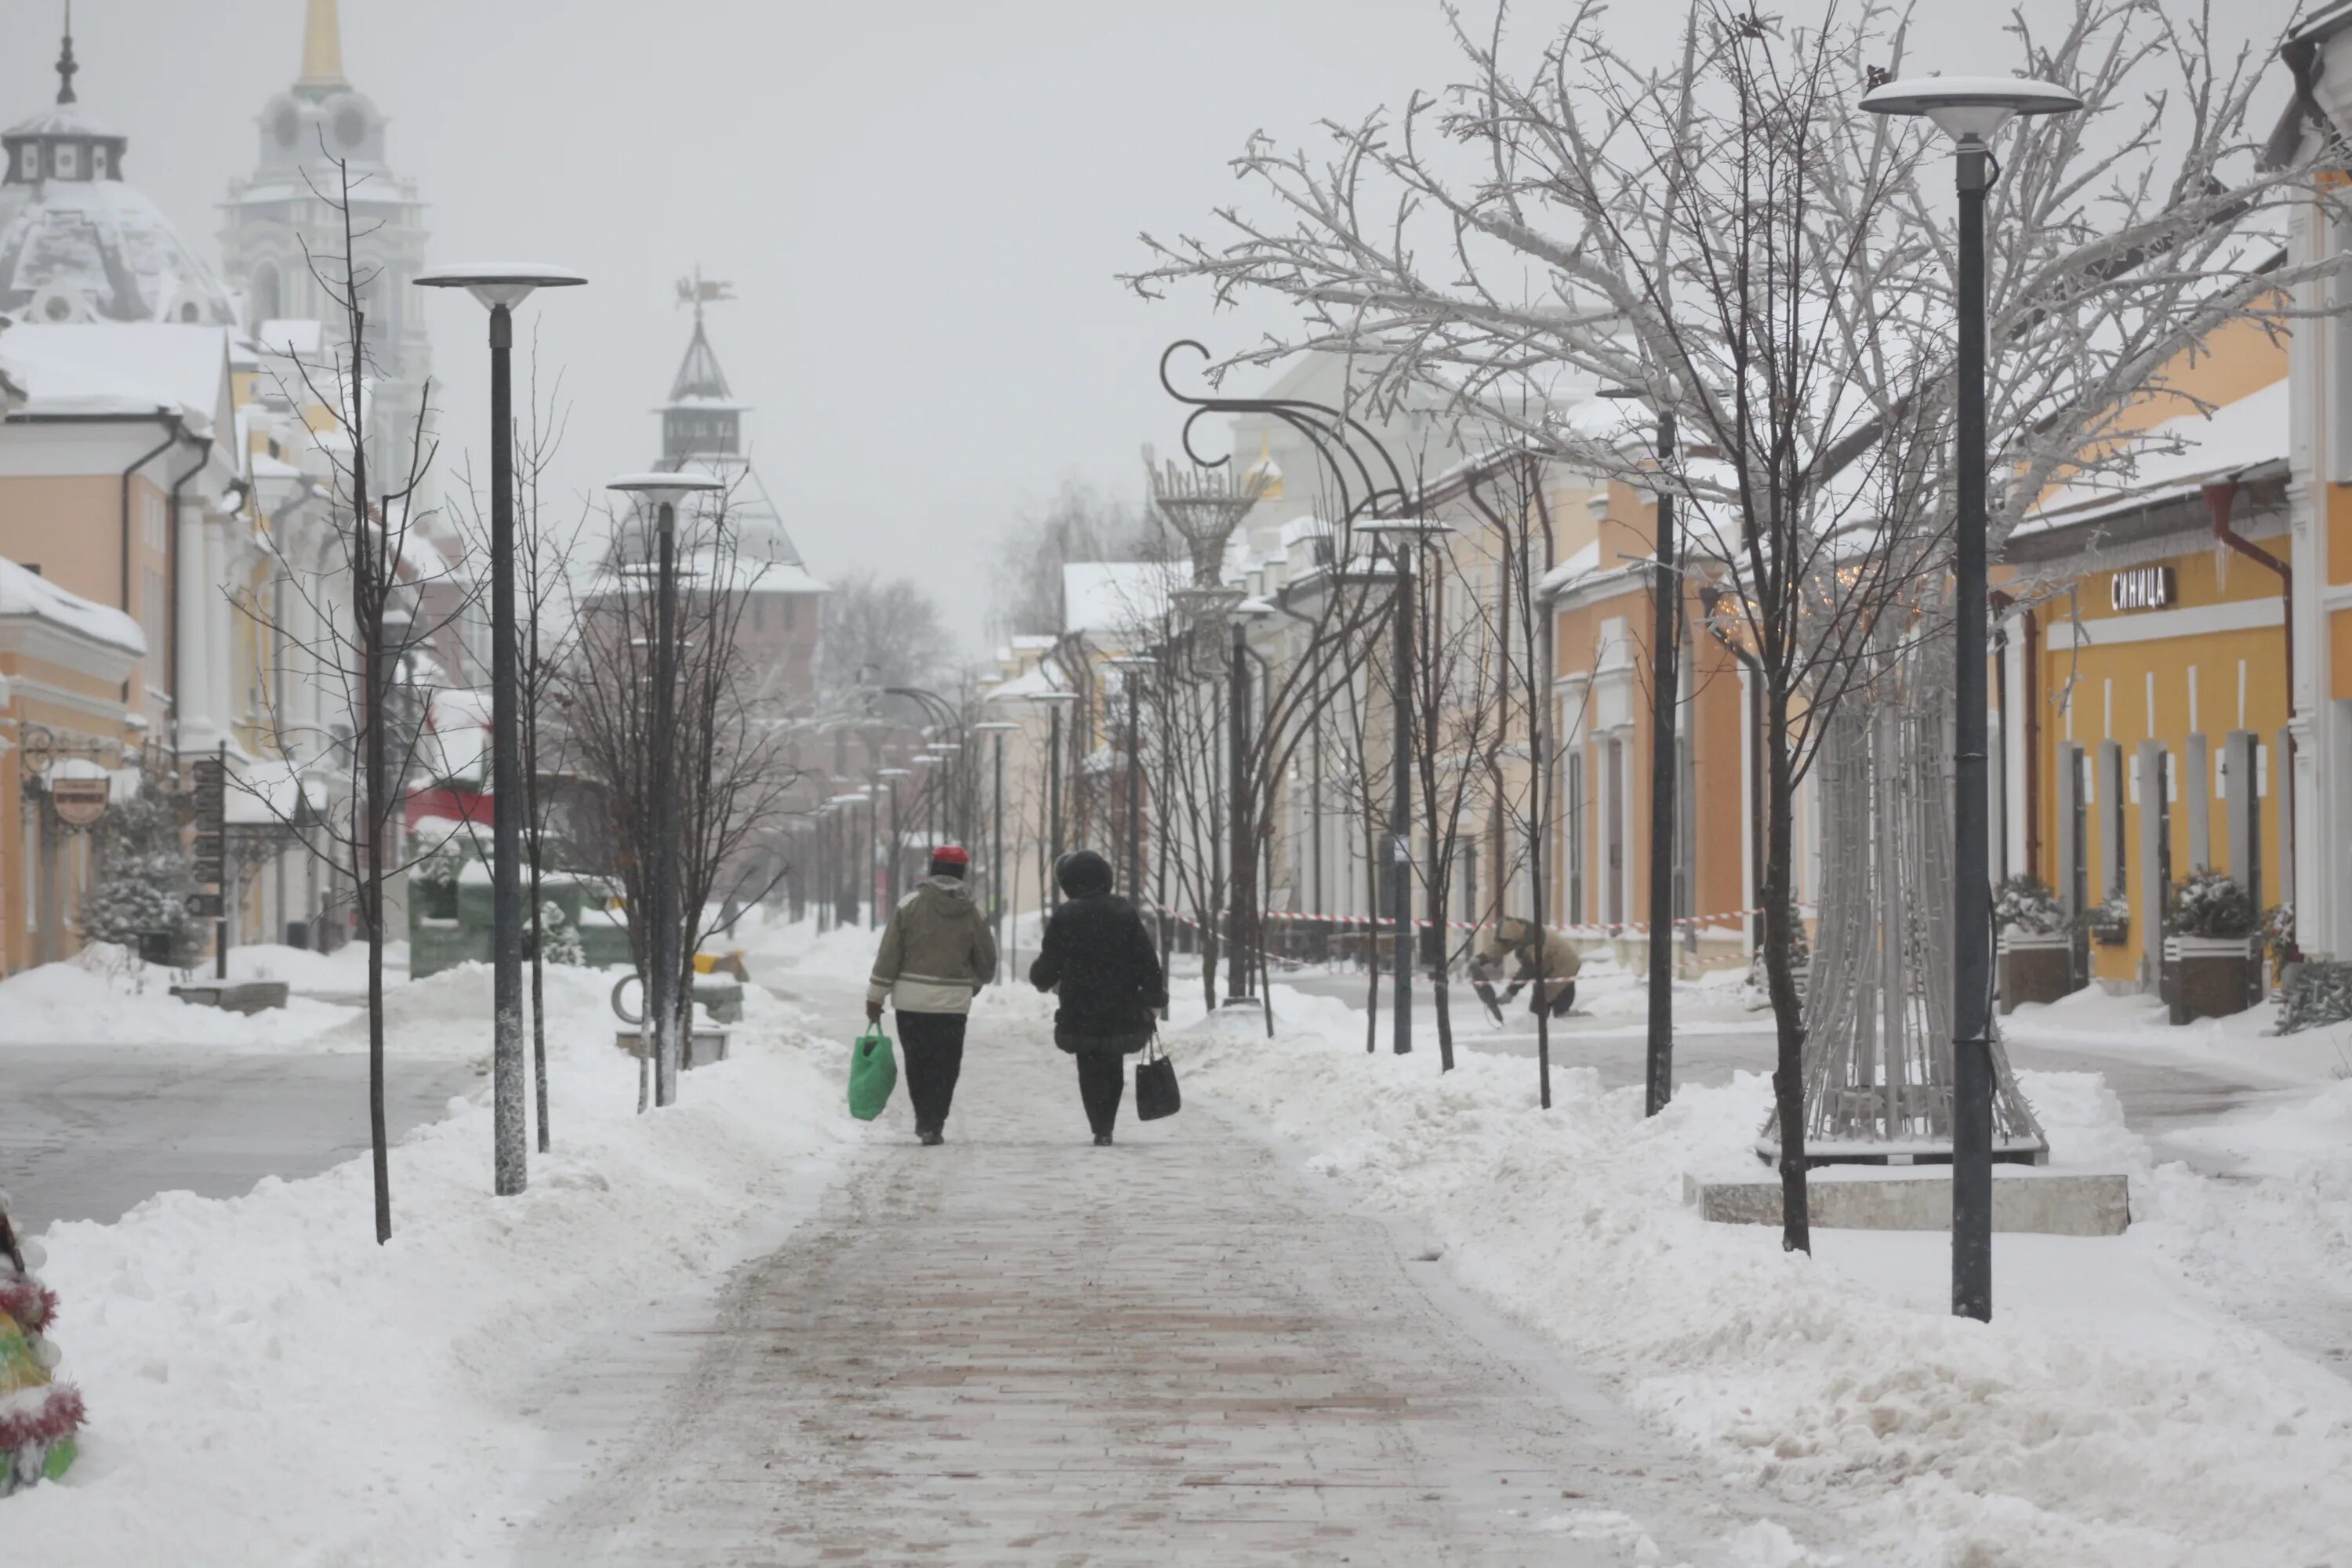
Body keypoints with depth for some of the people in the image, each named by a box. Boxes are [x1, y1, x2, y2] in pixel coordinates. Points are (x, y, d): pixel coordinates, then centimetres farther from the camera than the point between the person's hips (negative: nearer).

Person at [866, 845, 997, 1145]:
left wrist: (876, 996, 2)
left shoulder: (910, 904, -4)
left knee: (917, 1063, 13)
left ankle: (926, 1119, 18)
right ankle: (933, 1123, -3)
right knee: (945, 1066, 6)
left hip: (912, 999, 0)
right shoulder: (973, 912, 0)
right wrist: (974, 984, 29)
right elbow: (986, 960, 9)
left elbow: (889, 954, -5)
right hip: (954, 1003, 0)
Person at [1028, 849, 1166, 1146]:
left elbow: (1048, 966, -4)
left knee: (1091, 1070, 5)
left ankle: (1101, 1129, -6)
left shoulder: (1065, 917, -8)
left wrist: (1040, 977, 19)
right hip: (1123, 1010, 2)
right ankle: (1106, 1124, 15)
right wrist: (1155, 1000, 6)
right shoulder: (1125, 913, 0)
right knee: (1113, 1065, 18)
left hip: (1081, 1014, -2)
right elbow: (1148, 962, -1)